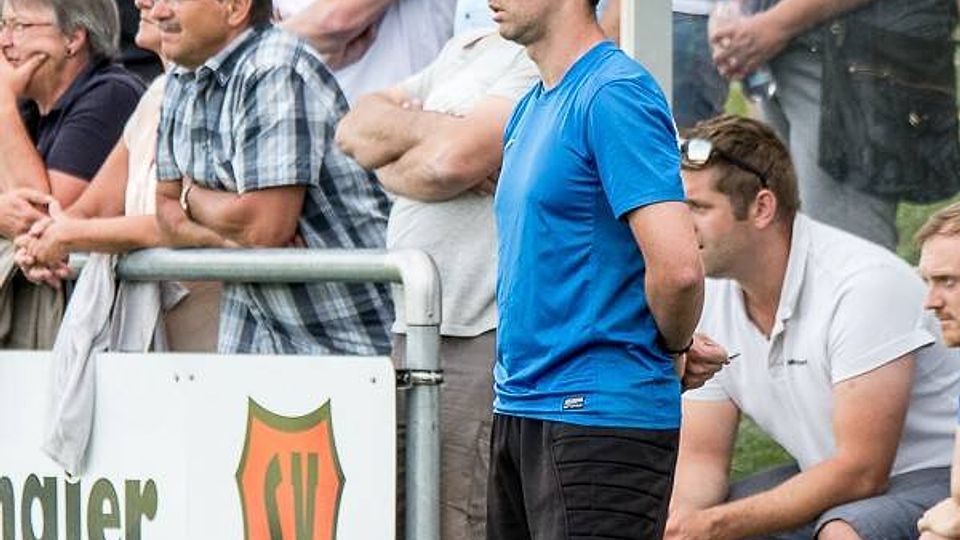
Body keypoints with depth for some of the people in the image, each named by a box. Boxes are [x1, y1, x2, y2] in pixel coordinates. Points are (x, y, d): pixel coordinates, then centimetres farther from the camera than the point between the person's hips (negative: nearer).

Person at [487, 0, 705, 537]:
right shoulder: (529, 111, 15)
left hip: (599, 415, -9)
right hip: (518, 410, 9)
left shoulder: (616, 94, -14)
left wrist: (671, 348, -6)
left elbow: (678, 266, -24)